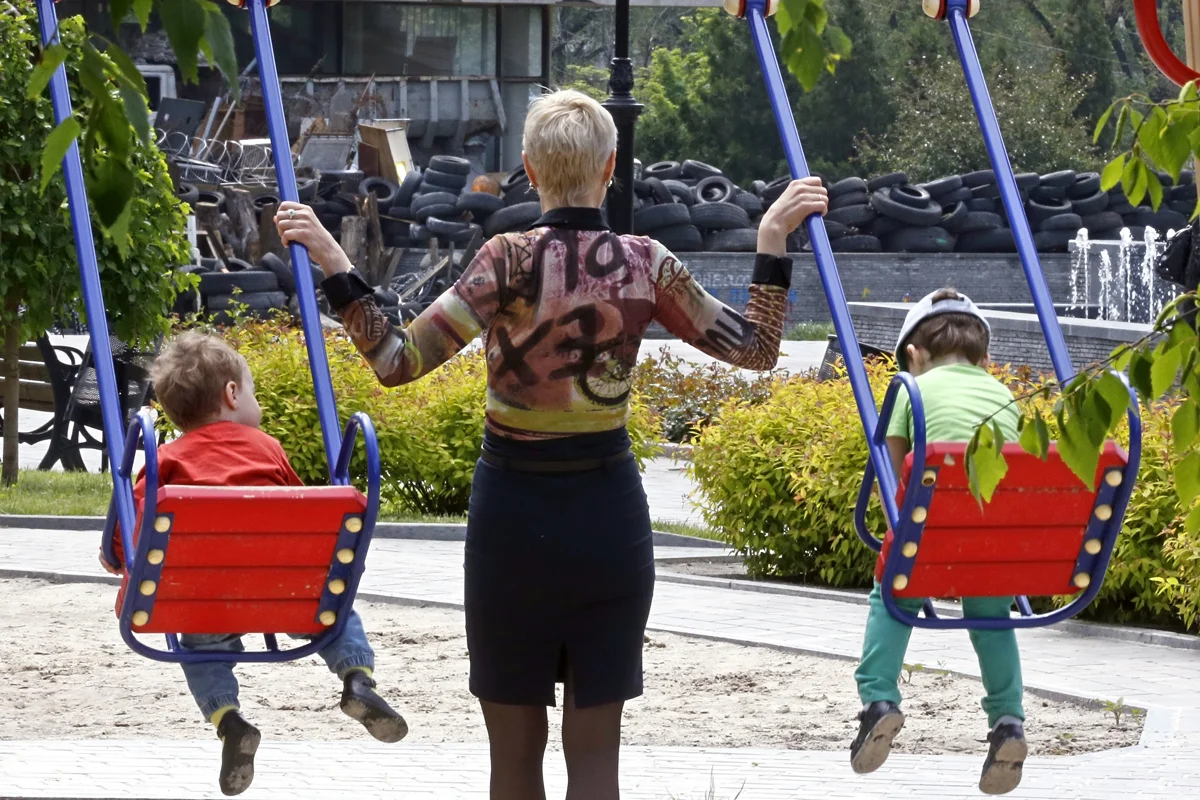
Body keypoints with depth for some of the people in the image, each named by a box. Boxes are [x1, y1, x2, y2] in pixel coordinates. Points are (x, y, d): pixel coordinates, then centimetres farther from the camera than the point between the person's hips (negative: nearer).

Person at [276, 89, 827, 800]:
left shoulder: (509, 261, -13)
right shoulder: (646, 266, -5)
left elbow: (398, 361, -17)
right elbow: (756, 349, 3)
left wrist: (333, 265, -15)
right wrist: (774, 241, 8)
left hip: (514, 514, -2)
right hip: (609, 514, 2)